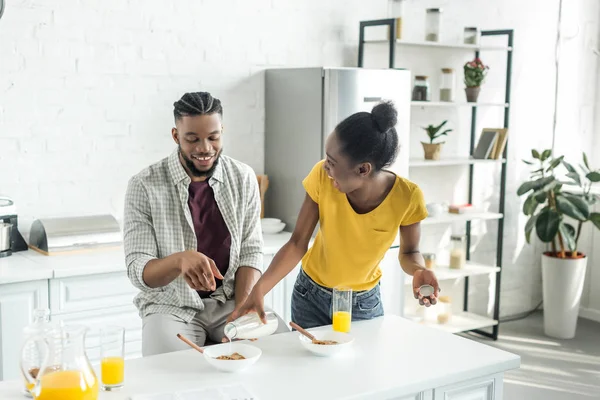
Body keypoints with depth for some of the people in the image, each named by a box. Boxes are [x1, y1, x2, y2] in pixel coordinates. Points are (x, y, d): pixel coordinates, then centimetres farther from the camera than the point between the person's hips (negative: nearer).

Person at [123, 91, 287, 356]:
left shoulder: (243, 178, -1)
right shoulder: (144, 186, -10)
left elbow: (251, 252, 0)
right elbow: (138, 271, -13)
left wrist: (242, 310, -16)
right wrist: (180, 259, -35)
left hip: (231, 299, 3)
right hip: (172, 305, -3)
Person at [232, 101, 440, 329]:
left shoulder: (407, 197, -26)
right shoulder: (322, 177, -25)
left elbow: (409, 253, -8)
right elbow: (297, 244, -18)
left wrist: (419, 271, -30)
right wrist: (260, 289, -29)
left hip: (365, 303, 0)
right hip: (311, 296, 1)